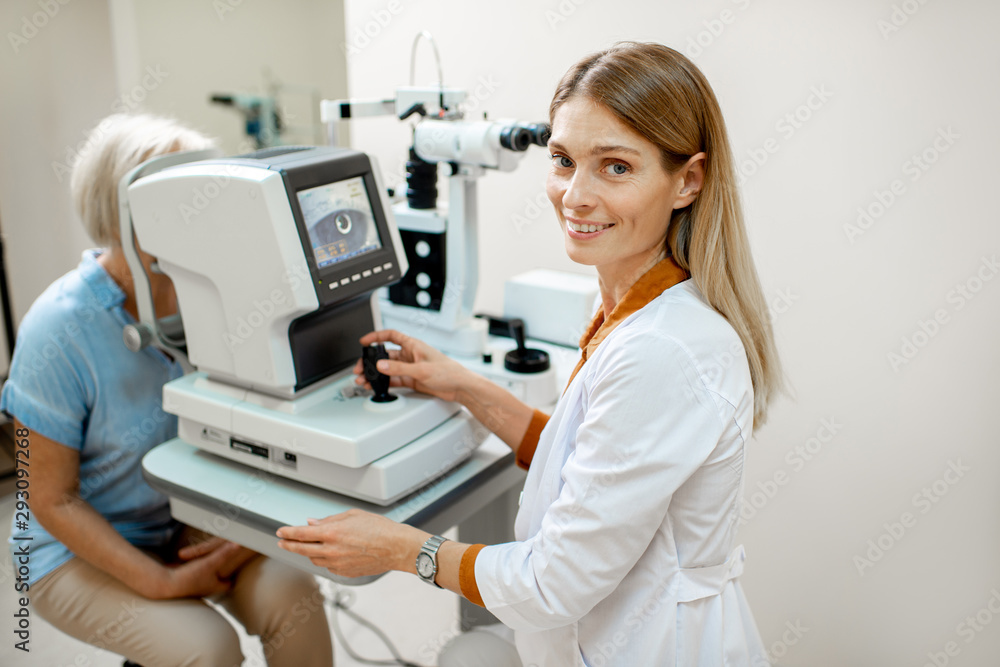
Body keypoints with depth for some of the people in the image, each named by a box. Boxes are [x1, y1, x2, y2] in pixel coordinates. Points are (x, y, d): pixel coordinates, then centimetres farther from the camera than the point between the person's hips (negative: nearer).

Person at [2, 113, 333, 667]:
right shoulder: (60, 329, -20)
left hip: (191, 521, 4)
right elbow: (52, 500, -15)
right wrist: (161, 582, -22)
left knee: (291, 595, -21)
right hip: (83, 548, -3)